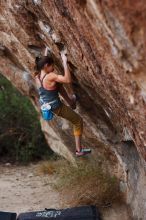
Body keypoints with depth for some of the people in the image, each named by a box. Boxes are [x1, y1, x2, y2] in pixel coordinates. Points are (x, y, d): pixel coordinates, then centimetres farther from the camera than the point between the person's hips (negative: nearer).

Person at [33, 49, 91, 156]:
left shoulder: (37, 75, -9)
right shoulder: (50, 77, -32)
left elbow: (42, 64, 17)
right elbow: (68, 80, -41)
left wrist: (45, 55, 16)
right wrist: (65, 62, -39)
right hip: (56, 108, -7)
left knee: (58, 83, 25)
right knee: (78, 121, 14)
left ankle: (70, 101, 42)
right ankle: (79, 149, 20)